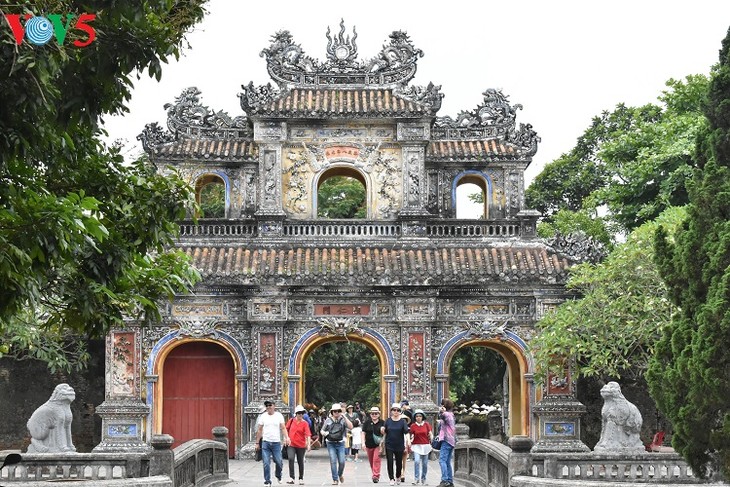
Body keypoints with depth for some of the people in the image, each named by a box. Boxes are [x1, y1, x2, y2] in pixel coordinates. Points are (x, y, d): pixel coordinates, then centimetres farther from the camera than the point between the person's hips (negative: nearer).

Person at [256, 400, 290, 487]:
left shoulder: (279, 416, 3)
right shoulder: (263, 416, 5)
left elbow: (283, 428, -1)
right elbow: (259, 430, 9)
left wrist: (286, 437, -18)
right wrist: (257, 442, 7)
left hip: (276, 442, 0)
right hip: (265, 442, 0)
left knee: (279, 462, 1)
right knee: (266, 463, -4)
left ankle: (278, 476, 29)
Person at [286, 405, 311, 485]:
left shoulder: (305, 423, -6)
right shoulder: (291, 420, 2)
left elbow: (308, 435, -15)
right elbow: (286, 429, 17)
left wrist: (309, 444, -26)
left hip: (301, 445, -1)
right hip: (291, 445, 1)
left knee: (300, 462, 10)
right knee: (291, 459, -20)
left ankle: (301, 479, 25)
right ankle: (291, 478, -19)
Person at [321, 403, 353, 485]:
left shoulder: (343, 420, 2)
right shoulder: (328, 420, 6)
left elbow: (350, 427, -13)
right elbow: (322, 430, 13)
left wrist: (344, 417, -16)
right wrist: (323, 433, -11)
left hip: (340, 443, 0)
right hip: (331, 444, 0)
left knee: (342, 461, -5)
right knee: (333, 461, -7)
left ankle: (340, 474, 25)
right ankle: (335, 479, -1)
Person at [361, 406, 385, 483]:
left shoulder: (382, 423, 0)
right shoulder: (367, 422, 3)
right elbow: (363, 433, 4)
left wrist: (382, 442, -9)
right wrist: (363, 443, -5)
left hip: (378, 445, -3)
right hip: (369, 445, 3)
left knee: (376, 459, -15)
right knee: (371, 461, 10)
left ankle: (376, 476, -15)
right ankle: (375, 475, 25)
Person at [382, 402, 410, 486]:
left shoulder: (403, 421, -3)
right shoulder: (388, 421, 3)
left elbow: (406, 432, -14)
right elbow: (384, 433, 8)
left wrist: (408, 440, -31)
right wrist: (382, 430, -15)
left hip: (399, 445, -1)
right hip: (389, 445, 1)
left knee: (399, 463, 8)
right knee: (390, 462, -6)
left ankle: (398, 477, 31)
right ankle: (392, 479, 0)